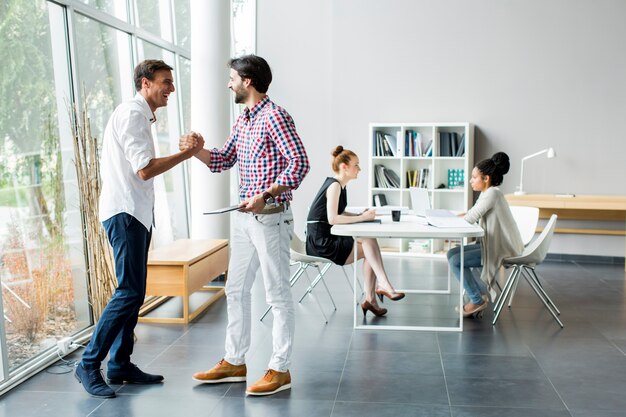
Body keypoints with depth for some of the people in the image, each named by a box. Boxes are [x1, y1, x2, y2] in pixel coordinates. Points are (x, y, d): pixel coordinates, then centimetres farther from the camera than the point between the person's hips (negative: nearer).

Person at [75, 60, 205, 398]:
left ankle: (120, 365, 18)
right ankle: (89, 364, -2)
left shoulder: (140, 116, 20)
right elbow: (144, 169, -19)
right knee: (129, 292, -12)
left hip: (136, 214, 11)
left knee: (133, 292, 11)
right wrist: (187, 153, -13)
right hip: (125, 214, -11)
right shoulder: (132, 114, -11)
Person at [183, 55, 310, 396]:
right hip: (244, 217, 9)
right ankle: (234, 362, 26)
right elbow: (223, 161, 18)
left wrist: (265, 195, -26)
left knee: (277, 294, 0)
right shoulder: (242, 120, 14)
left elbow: (300, 163, -19)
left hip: (271, 217, -9)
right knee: (236, 290, 14)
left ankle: (280, 369, 10)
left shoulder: (275, 116, -13)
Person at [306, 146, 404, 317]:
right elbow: (332, 219, -25)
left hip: (328, 239, 9)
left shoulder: (339, 186, 13)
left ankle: (370, 299, -3)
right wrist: (362, 218, -19)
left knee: (370, 243, -2)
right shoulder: (334, 185, -15)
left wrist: (361, 215, 1)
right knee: (370, 246, -13)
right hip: (321, 242, -9)